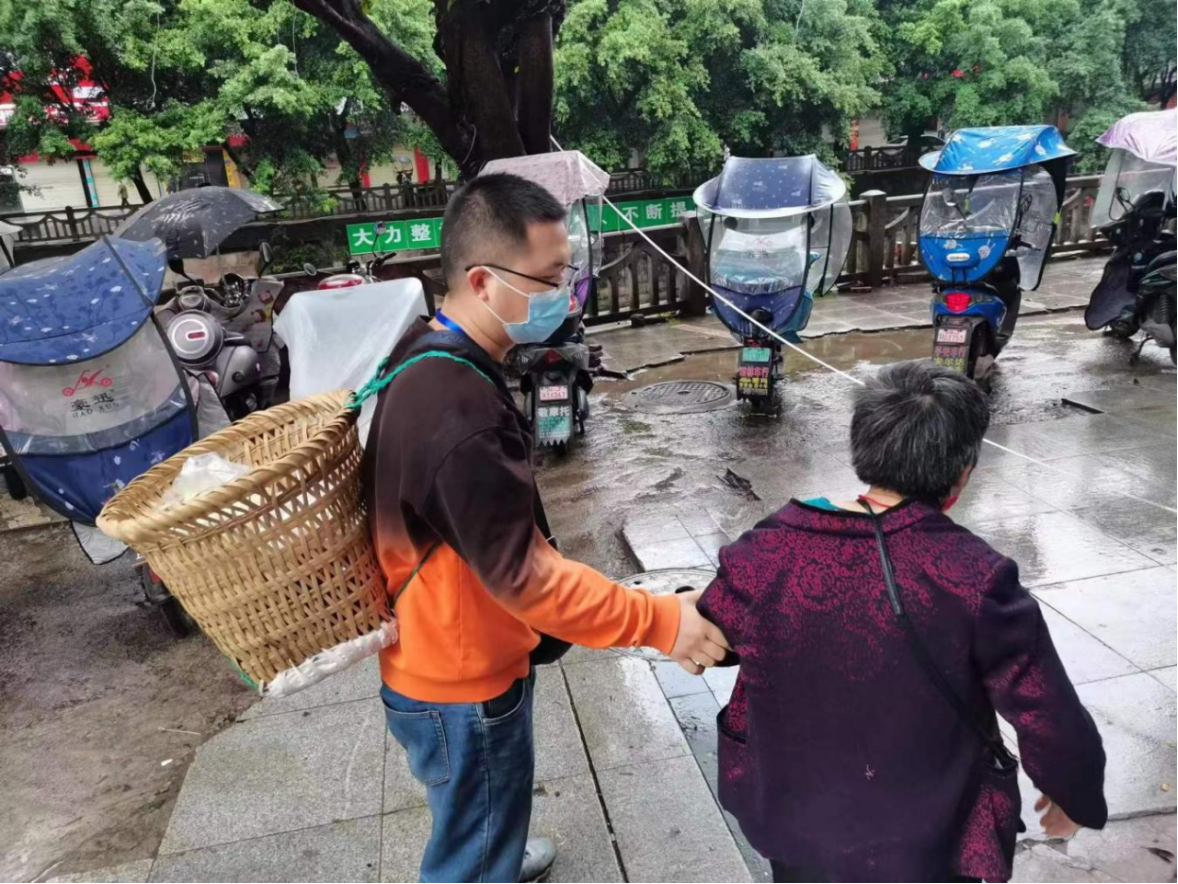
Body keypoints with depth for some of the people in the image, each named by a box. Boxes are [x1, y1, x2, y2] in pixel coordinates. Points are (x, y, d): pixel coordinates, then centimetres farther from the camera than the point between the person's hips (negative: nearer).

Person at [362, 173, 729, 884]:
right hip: (461, 682, -9)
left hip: (449, 655, 9)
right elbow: (524, 575, -32)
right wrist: (661, 622, -25)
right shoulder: (455, 411, -36)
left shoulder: (434, 355, -4)